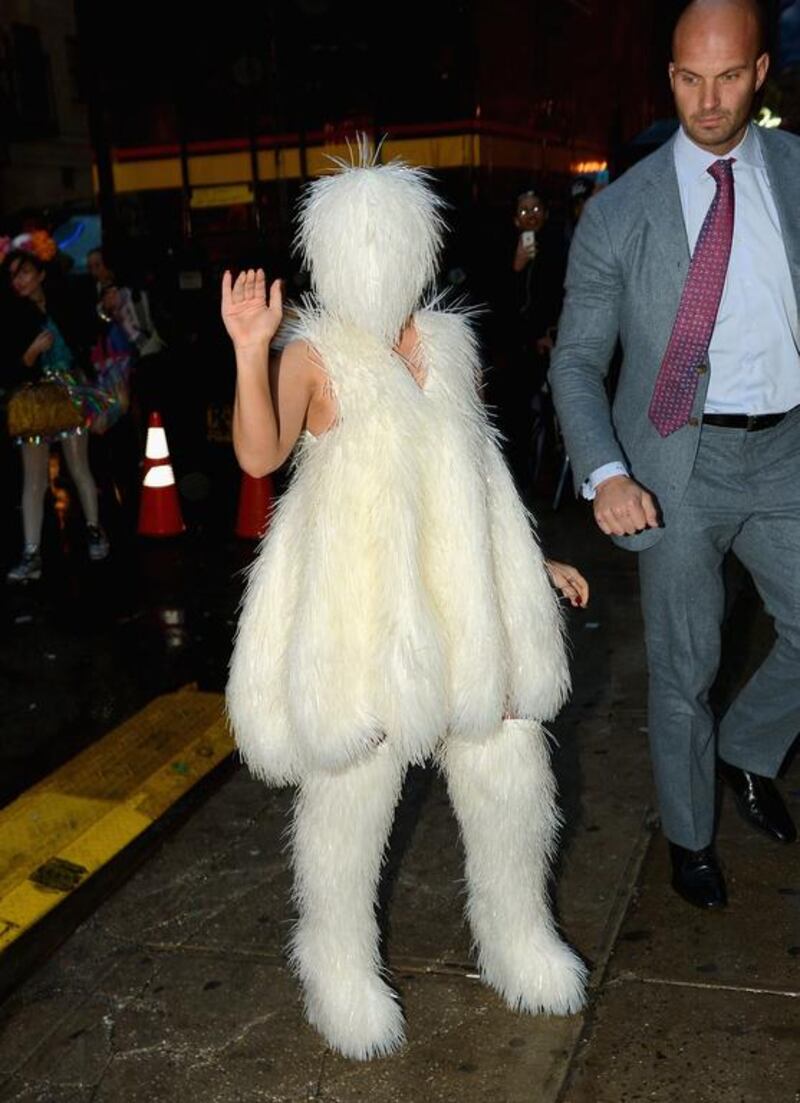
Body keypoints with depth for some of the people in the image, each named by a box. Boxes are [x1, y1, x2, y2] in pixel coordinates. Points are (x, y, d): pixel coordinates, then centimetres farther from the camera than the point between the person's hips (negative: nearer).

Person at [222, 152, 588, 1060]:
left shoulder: (450, 343, 8)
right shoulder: (313, 355, -7)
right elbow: (260, 455, -25)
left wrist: (532, 561, 20)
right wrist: (250, 351, -37)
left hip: (465, 602, 5)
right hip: (360, 612, -5)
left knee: (509, 772, 11)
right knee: (351, 789, 5)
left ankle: (517, 938, 36)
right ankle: (342, 969, 30)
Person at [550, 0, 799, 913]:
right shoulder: (620, 211, -5)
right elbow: (577, 359, -5)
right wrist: (606, 473, -21)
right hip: (680, 463, -3)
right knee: (683, 668, 9)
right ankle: (689, 836, 31)